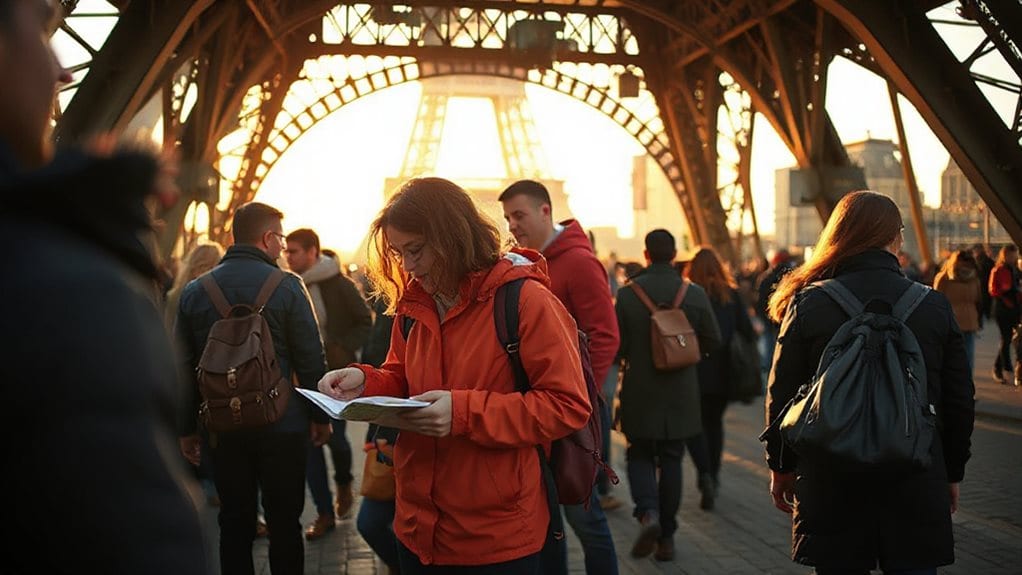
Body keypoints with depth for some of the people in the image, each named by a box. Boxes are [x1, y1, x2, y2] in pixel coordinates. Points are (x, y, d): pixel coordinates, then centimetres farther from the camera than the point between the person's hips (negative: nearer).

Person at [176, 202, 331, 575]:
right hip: (282, 425, -3)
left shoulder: (194, 292, 1)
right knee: (284, 523, 8)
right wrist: (320, 415, 4)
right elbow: (311, 359, -8)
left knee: (235, 523, 13)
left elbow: (183, 367, 4)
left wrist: (187, 428, 12)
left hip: (223, 428, 3)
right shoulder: (286, 286, -9)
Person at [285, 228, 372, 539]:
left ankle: (344, 484, 32)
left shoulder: (339, 285, -7)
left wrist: (344, 350, -14)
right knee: (309, 442, 1)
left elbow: (365, 322, -2)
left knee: (336, 437, -2)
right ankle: (325, 512, 14)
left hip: (336, 375, -3)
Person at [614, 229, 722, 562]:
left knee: (640, 457, 13)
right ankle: (666, 537, 17)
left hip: (640, 393, -1)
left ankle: (648, 513, -12)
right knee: (671, 462, 11)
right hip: (680, 395, 2)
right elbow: (712, 342, 1)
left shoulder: (627, 293, -10)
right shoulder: (695, 294, -5)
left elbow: (616, 345, -8)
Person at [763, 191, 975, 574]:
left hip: (831, 485, -1)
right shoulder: (935, 305, -2)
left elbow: (781, 395, -3)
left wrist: (781, 467, 9)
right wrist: (952, 472, 16)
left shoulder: (808, 304, -7)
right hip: (917, 485, 1)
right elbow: (960, 402, 4)